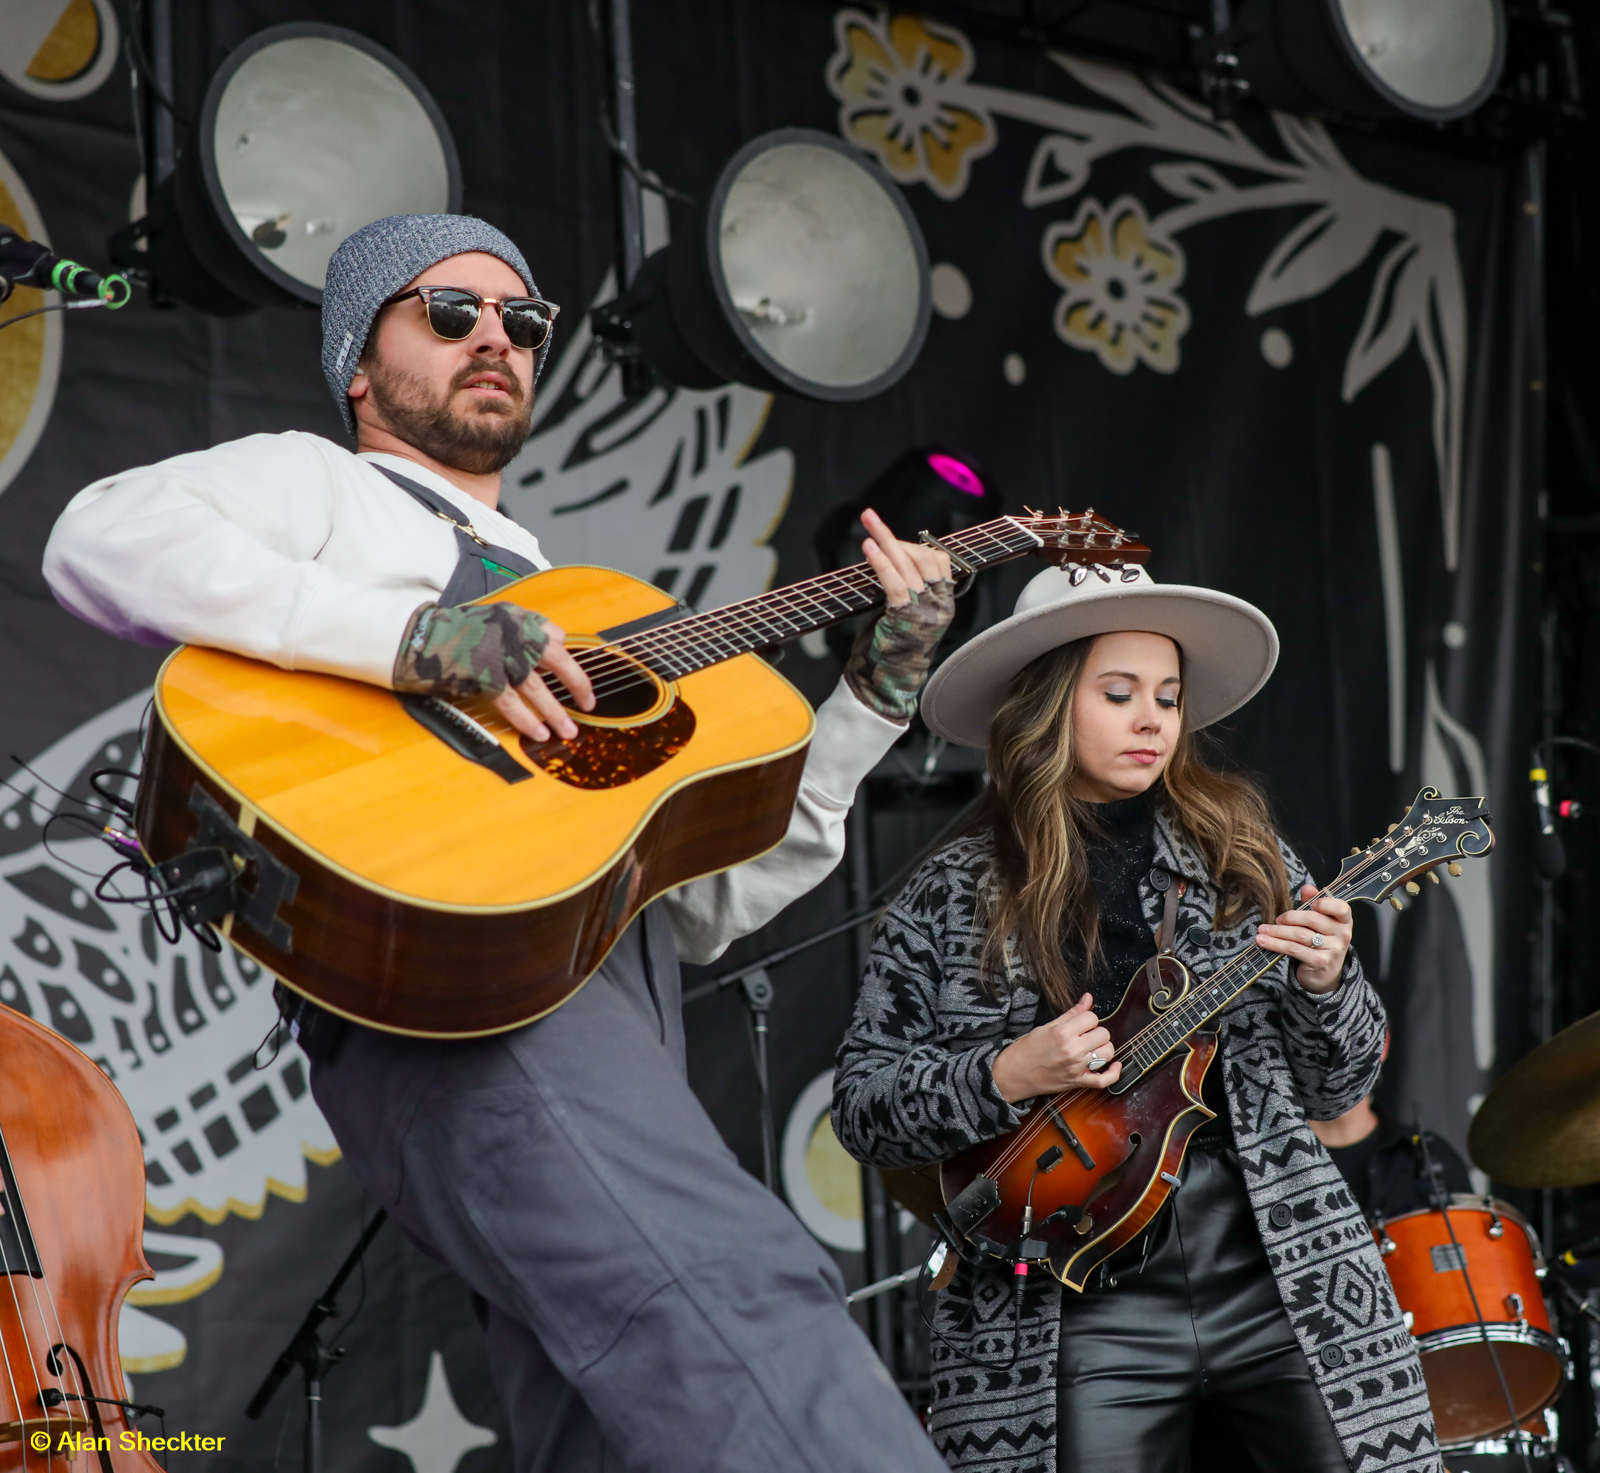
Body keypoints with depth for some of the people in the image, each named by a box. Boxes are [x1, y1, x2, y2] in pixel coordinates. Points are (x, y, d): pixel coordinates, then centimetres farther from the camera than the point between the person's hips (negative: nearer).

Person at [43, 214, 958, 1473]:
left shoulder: (559, 597, 39)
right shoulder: (315, 485, 19)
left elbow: (709, 902, 31)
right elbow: (102, 538, -6)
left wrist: (879, 692, 22)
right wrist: (412, 636, -14)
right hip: (446, 968, -8)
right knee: (745, 1295, -31)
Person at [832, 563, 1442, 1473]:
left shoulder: (1242, 852, 10)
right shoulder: (954, 901, 5)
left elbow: (1336, 1092, 13)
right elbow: (861, 1106, 4)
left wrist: (1324, 985, -6)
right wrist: (1003, 1078, -11)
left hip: (1278, 1272, 2)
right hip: (1075, 1306, -2)